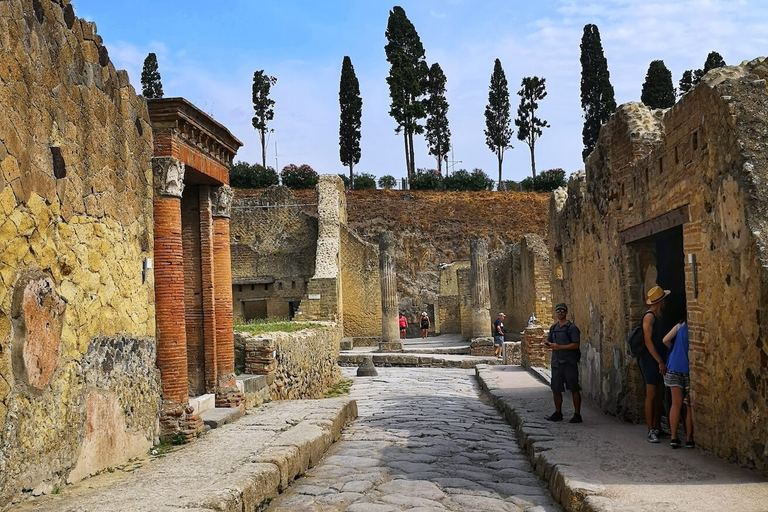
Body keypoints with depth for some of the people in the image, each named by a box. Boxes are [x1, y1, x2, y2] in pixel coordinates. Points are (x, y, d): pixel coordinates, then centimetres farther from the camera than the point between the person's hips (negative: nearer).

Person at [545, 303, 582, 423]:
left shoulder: (572, 327, -5)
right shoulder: (553, 328, 16)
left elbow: (576, 345, -13)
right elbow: (548, 342, 20)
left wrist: (560, 347, -19)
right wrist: (549, 345, -4)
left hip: (569, 362, -7)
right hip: (556, 362, 7)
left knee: (574, 389, -4)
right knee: (556, 389, 10)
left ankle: (577, 415, 2)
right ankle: (558, 413, 22)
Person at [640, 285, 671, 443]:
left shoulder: (658, 316, 16)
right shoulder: (649, 316, -12)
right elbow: (648, 341, -17)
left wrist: (663, 361, 14)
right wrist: (660, 361, -19)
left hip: (659, 360, 9)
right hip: (650, 360, -9)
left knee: (660, 395, 11)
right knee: (651, 395, -7)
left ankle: (657, 428, 18)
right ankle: (650, 431, -5)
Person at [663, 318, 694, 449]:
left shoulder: (681, 325, 3)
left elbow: (666, 340, 0)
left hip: (674, 368, 3)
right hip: (689, 370, -3)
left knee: (676, 404, 6)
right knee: (690, 406, 7)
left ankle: (673, 437, 4)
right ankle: (689, 439, 9)